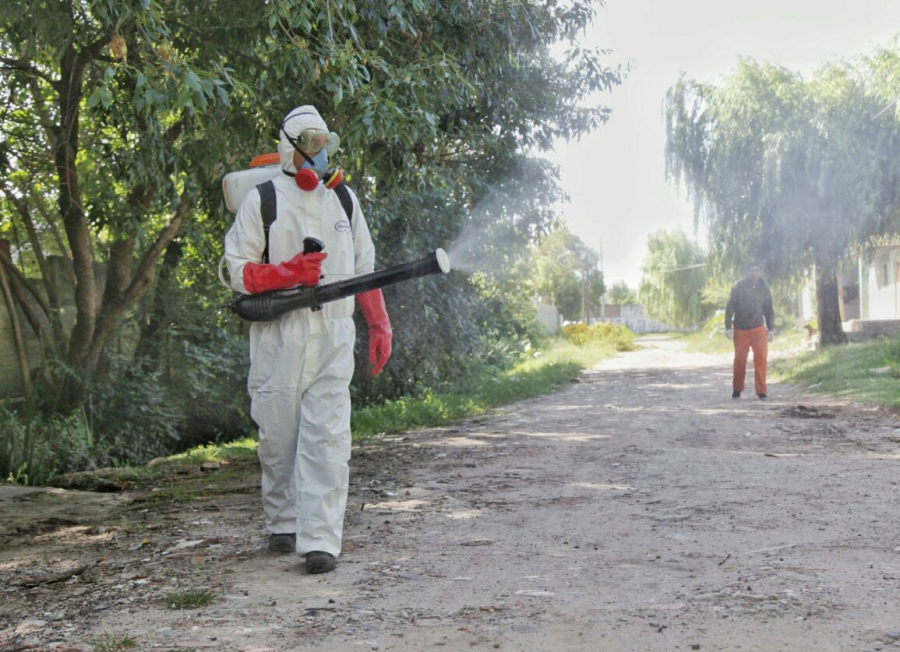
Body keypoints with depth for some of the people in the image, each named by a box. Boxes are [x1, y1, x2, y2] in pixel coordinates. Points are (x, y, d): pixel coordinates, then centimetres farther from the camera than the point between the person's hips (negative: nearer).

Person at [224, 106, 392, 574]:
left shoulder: (344, 201, 16)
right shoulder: (262, 201, 4)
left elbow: (365, 269, 21)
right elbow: (238, 271, 0)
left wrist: (379, 327, 16)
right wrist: (291, 272, -15)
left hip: (333, 339, 2)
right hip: (278, 337, -1)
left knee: (327, 438, -8)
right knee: (278, 435, 7)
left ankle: (320, 540, -7)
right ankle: (282, 525, 27)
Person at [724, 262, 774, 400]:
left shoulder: (764, 288, 6)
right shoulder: (738, 286, -3)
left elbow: (769, 310, 13)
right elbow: (730, 307, -4)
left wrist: (771, 329, 9)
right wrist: (728, 327, -10)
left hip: (758, 328, 1)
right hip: (740, 329, -1)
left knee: (761, 358, -10)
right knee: (739, 360, 5)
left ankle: (761, 391, -6)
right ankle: (736, 390, 20)